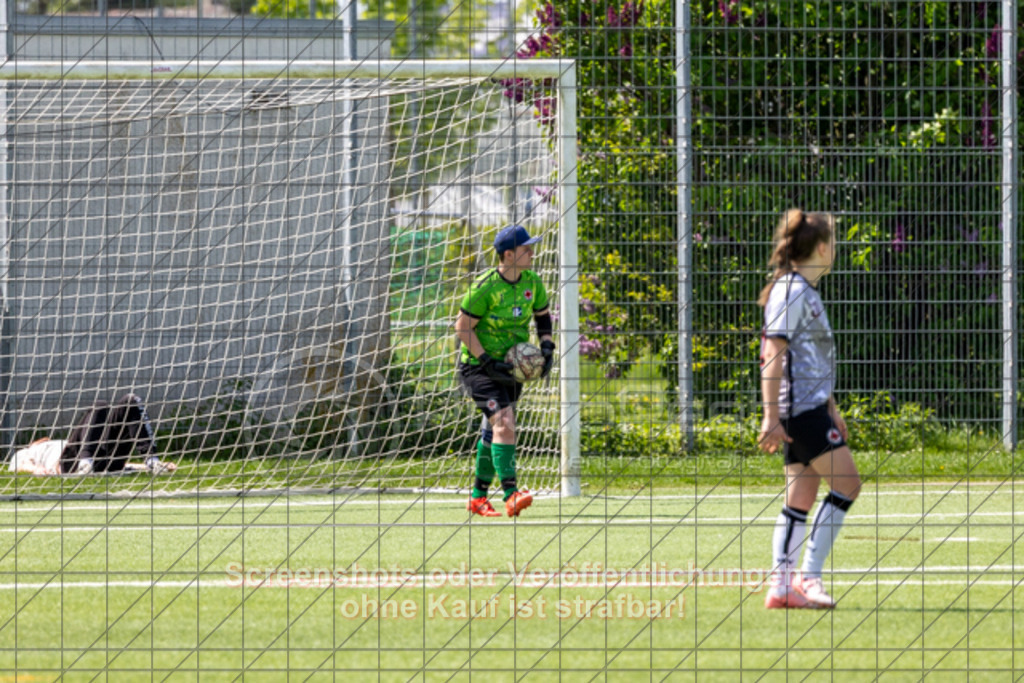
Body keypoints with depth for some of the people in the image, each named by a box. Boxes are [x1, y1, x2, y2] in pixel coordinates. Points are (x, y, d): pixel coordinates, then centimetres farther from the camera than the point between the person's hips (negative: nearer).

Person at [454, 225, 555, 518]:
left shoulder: (531, 282, -1)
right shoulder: (484, 287, -20)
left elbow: (542, 314, 18)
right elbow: (463, 328, -15)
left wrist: (547, 347, 2)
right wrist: (488, 362, -21)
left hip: (511, 366, 7)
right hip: (479, 366, -7)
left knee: (493, 431, 12)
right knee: (504, 423, -22)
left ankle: (478, 497, 25)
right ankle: (510, 496, -28)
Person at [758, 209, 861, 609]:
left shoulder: (806, 293, 18)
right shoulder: (790, 291, -12)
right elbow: (773, 354, -18)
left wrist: (832, 411, 31)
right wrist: (771, 417, -22)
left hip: (811, 409, 10)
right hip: (801, 410, -10)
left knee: (801, 498, 7)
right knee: (846, 484, -9)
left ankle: (781, 587, 6)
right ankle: (809, 576, -9)